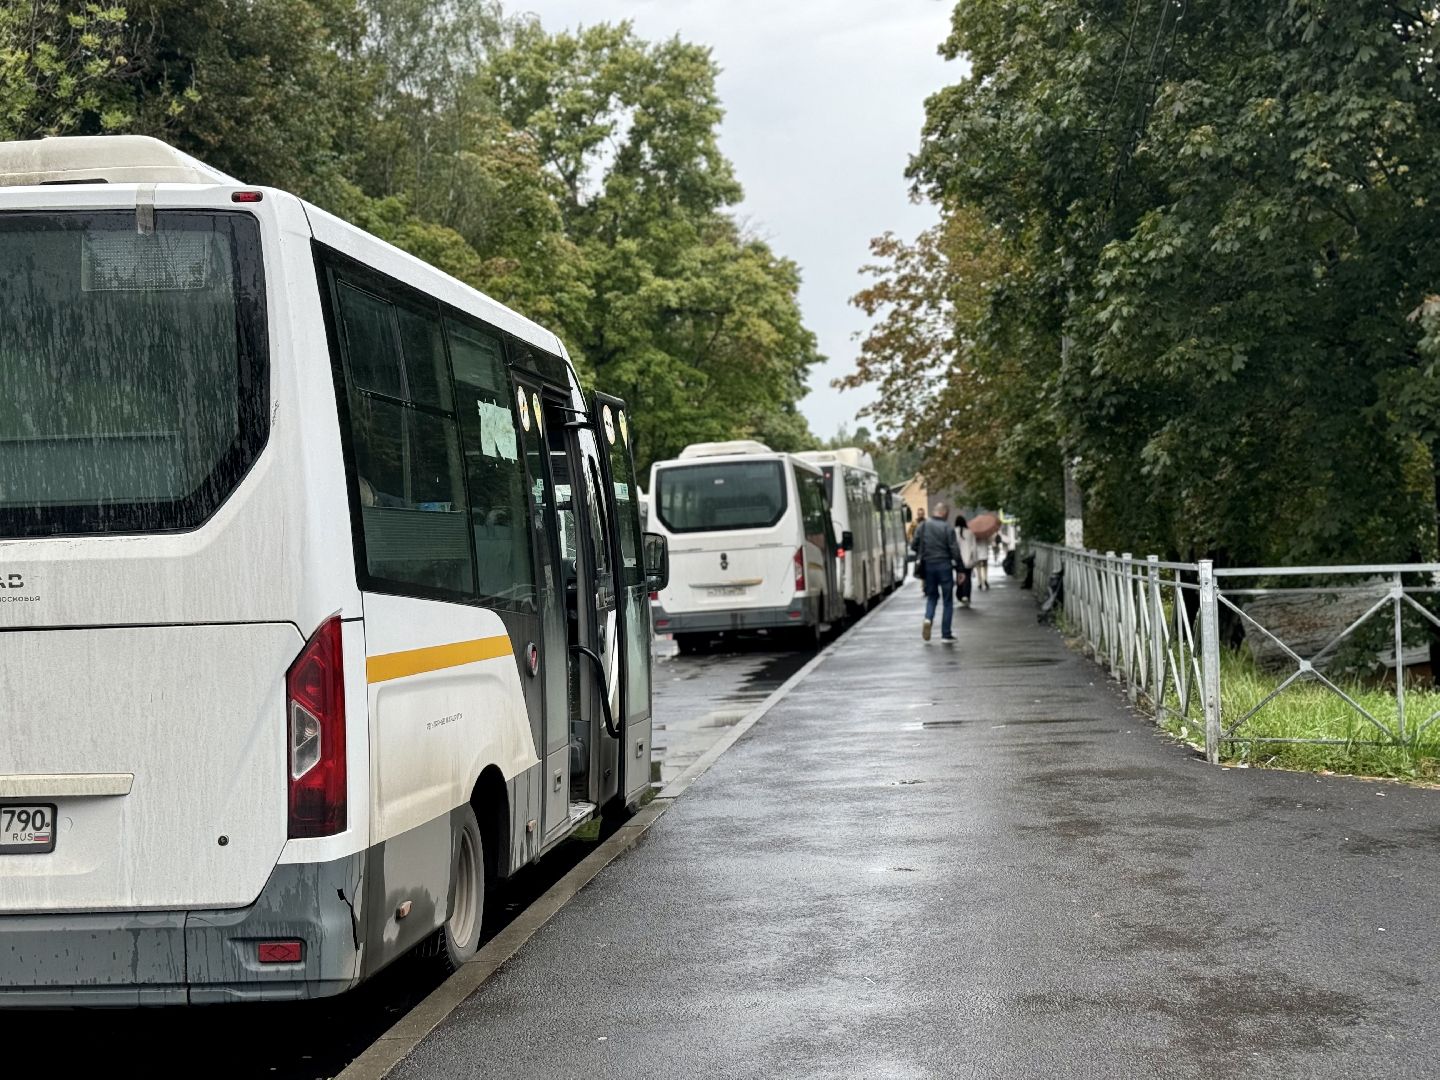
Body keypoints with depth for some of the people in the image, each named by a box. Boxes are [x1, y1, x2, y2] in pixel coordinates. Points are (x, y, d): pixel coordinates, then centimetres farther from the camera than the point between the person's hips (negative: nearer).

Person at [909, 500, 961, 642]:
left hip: (927, 565, 3)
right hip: (944, 565, -3)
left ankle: (928, 618, -9)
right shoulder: (947, 528, -10)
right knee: (947, 600, 6)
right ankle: (946, 634, 6)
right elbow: (955, 550, -11)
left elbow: (913, 546, 2)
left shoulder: (922, 526, 0)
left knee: (932, 596, 20)